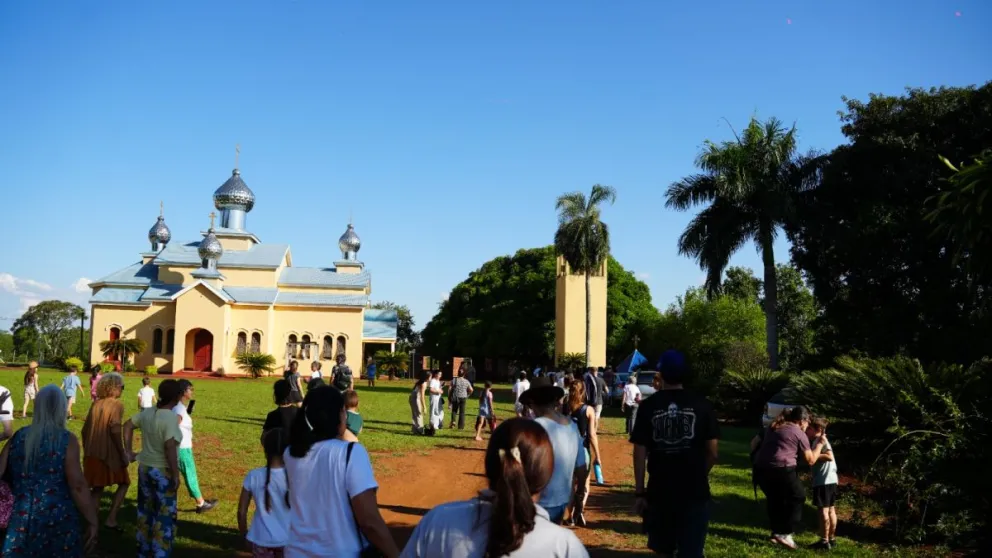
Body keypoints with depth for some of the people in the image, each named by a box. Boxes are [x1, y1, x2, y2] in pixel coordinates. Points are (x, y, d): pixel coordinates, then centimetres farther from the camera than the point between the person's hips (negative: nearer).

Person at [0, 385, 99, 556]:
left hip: (19, 521, 3)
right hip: (57, 522, -3)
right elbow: (78, 486, -14)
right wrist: (92, 522, -9)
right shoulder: (66, 440, -9)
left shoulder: (17, 438, 5)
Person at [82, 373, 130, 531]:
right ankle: (111, 519, 3)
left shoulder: (96, 403, 10)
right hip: (109, 453, -6)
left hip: (92, 454, 6)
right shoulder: (116, 404, -11)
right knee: (124, 483, 12)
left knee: (97, 489, 14)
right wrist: (123, 454, -16)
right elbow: (115, 430, -21)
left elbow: (85, 430, 13)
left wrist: (86, 450, 23)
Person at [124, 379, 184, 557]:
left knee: (145, 512, 20)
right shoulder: (171, 417, -23)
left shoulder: (147, 413, 1)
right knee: (164, 516, 5)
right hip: (163, 472, -8)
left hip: (144, 468, 8)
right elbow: (170, 447, -28)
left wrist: (129, 451, 21)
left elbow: (128, 425, 16)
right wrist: (176, 475, -20)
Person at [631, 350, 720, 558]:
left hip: (659, 490, 1)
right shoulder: (701, 405, -2)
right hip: (695, 491, -1)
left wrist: (639, 492, 2)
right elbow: (713, 451, 0)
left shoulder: (648, 406, -3)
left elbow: (640, 453, -5)